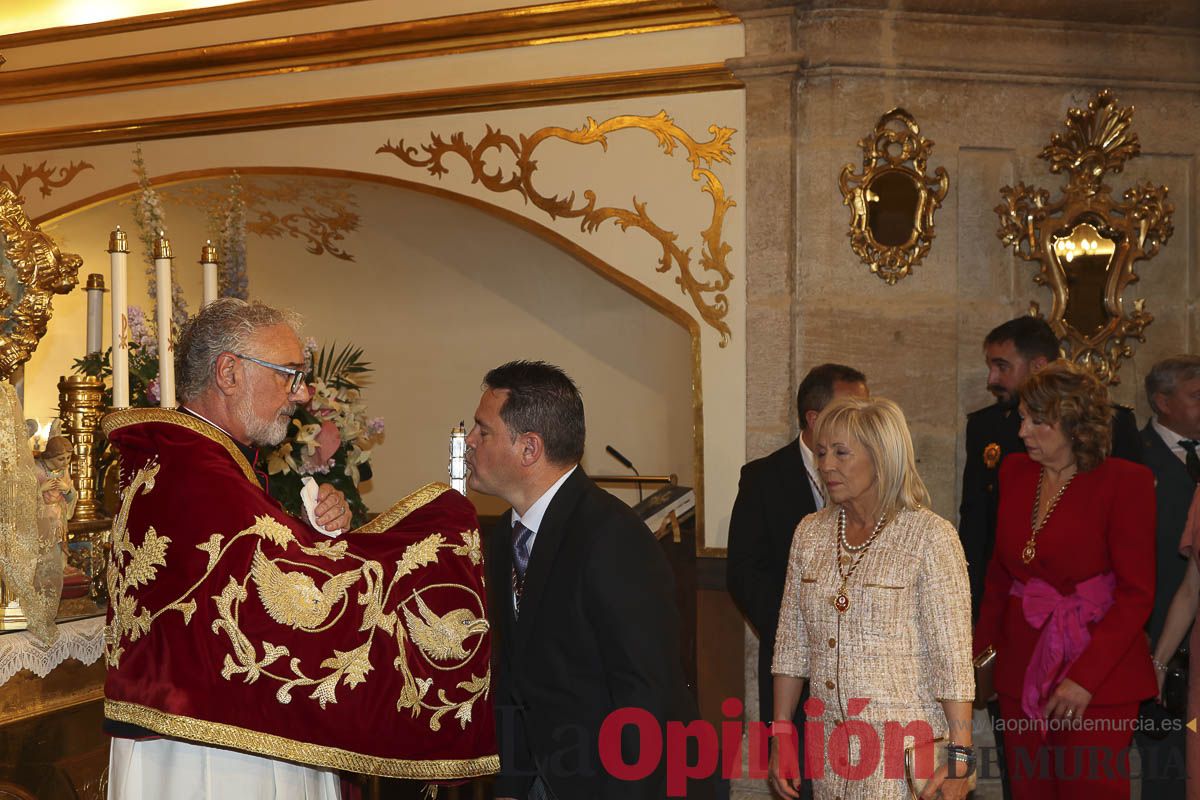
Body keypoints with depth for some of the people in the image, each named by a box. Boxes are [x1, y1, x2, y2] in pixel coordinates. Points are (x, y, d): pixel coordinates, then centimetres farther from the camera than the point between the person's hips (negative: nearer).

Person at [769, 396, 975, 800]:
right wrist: (779, 740, 8)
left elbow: (953, 656, -12)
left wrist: (960, 757, -15)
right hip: (828, 746, 5)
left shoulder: (929, 536, -10)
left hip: (903, 748, -5)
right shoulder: (810, 532, 5)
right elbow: (791, 646, 9)